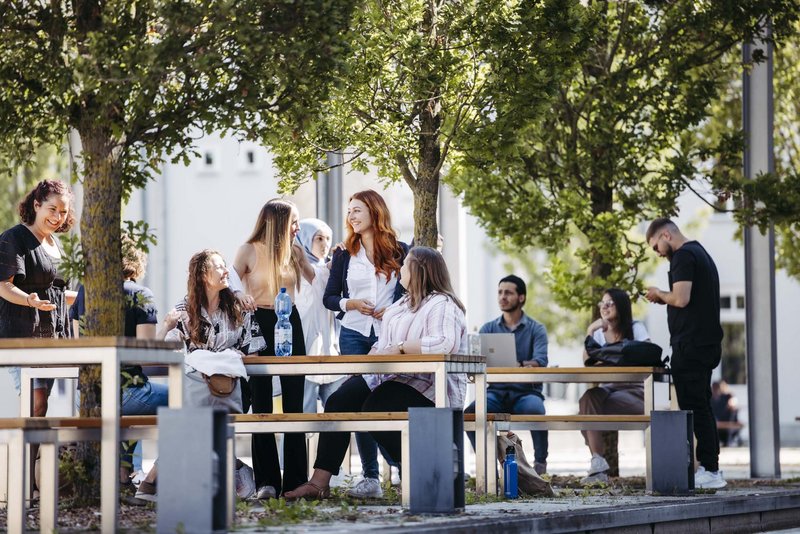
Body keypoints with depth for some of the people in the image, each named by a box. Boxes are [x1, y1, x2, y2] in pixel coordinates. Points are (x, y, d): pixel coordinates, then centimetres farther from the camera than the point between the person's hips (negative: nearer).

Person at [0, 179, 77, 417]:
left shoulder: (55, 243, 20)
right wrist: (30, 301, -31)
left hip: (52, 334, 8)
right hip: (22, 331, -8)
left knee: (40, 402, 2)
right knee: (35, 400, -18)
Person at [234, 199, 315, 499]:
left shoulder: (294, 251, 9)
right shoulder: (249, 251, -3)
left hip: (290, 323, 4)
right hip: (259, 323, -3)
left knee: (294, 402, 2)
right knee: (262, 403, 1)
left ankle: (296, 480, 6)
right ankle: (267, 482, 2)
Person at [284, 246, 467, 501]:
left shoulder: (442, 305, -10)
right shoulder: (403, 303, 23)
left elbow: (446, 344, -27)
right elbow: (385, 342, 28)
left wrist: (400, 348, -25)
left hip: (426, 386, -9)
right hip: (389, 377, 9)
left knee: (374, 410, -30)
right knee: (338, 401, -11)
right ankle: (319, 482, -17)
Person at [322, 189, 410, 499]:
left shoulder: (399, 252, 5)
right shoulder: (344, 254, 10)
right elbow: (329, 298, 10)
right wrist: (350, 304, -10)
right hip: (354, 335, 2)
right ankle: (370, 478, 0)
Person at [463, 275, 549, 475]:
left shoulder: (536, 329, 4)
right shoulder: (488, 328, 13)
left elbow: (540, 361, -13)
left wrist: (520, 365, -35)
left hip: (526, 392, -2)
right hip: (496, 391, 2)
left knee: (535, 410, -37)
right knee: (470, 413, -28)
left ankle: (540, 462, -16)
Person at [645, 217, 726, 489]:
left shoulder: (683, 257, -11)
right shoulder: (701, 254, 20)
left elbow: (681, 298, -21)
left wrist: (660, 295, -3)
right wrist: (666, 299, 14)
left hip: (690, 345, -10)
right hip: (707, 344, 10)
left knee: (694, 408, -8)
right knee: (701, 407, 13)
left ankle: (710, 471, -10)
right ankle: (710, 467, 13)